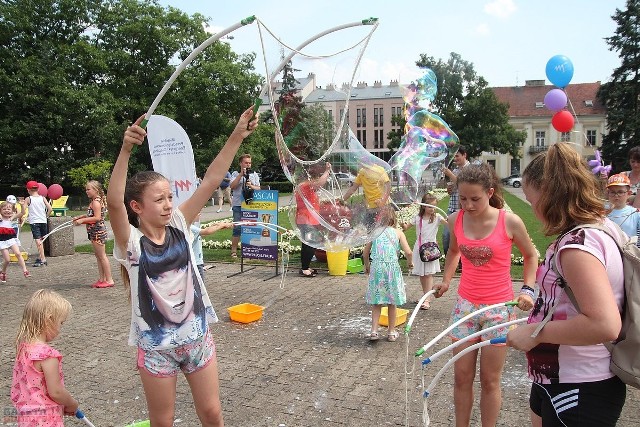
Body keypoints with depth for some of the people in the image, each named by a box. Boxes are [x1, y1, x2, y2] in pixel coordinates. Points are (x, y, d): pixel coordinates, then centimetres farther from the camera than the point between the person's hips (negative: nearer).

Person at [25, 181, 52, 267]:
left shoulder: (28, 199, -3)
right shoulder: (42, 198, 4)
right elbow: (50, 209, -2)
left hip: (34, 222, -4)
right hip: (43, 221, 4)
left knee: (38, 240, -9)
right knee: (41, 240, 16)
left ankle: (43, 259, -18)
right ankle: (40, 257, 24)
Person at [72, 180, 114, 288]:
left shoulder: (96, 201, -16)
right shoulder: (94, 201, 13)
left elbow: (97, 218, -24)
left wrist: (82, 220, -19)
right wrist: (79, 217, 14)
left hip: (98, 231, -10)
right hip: (95, 231, 10)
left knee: (102, 256, -5)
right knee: (98, 256, 13)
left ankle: (109, 280, 1)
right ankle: (102, 279, 20)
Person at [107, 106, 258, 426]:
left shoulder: (178, 226, -4)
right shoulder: (131, 241, -13)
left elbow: (210, 182, -10)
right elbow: (113, 202, -32)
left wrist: (236, 137, -15)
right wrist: (126, 150, -43)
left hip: (196, 336, 3)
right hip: (156, 345, -2)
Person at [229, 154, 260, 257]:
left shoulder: (254, 175, 15)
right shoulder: (236, 174, 6)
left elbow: (258, 188, 11)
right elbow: (232, 186, -8)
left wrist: (251, 186, -9)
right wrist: (241, 174, -10)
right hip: (238, 205, -3)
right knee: (237, 228, -4)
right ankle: (234, 250, 4)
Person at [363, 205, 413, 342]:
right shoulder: (398, 232, 0)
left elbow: (365, 253, 6)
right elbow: (408, 252, -7)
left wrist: (367, 266, 24)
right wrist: (409, 262, 14)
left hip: (376, 269, 1)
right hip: (392, 268, -1)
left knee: (377, 303, 12)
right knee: (392, 303, 13)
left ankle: (374, 331, 8)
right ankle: (392, 332, 22)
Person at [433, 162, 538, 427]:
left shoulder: (510, 222, -14)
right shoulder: (455, 220, -4)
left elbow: (531, 256, 3)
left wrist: (527, 289, -9)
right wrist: (445, 281, 6)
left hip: (498, 308, -3)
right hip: (465, 305, 3)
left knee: (489, 380, 9)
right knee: (462, 377, 10)